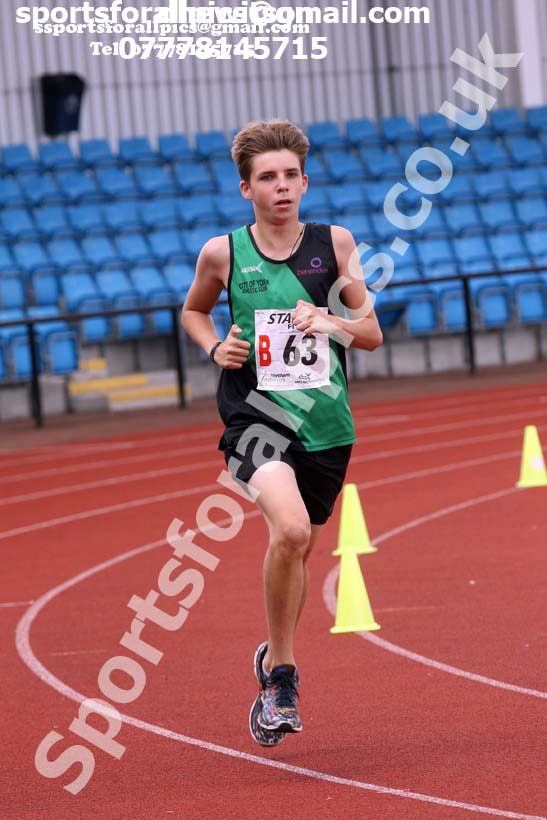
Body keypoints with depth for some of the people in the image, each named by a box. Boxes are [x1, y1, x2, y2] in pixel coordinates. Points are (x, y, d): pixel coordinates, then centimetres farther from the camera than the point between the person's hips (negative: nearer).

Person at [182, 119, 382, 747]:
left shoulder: (334, 243, 2)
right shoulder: (222, 253, 0)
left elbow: (372, 333, 7)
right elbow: (192, 311, 20)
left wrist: (333, 321, -13)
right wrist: (215, 347, -1)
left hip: (326, 422, 3)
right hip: (254, 415, -3)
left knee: (297, 549, 16)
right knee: (290, 530, -27)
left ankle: (274, 661, 43)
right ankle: (283, 676, -9)